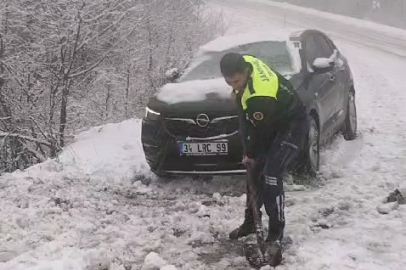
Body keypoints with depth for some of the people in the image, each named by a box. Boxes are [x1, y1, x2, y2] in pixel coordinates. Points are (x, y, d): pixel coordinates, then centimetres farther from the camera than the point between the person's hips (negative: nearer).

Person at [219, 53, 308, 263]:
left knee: (271, 175, -19)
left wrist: (251, 155, -6)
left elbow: (261, 130, -23)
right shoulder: (245, 63, -13)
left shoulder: (261, 97, -38)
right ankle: (250, 222, 25)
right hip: (271, 123, 9)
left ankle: (276, 232, -8)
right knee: (254, 171, 11)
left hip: (291, 125, -9)